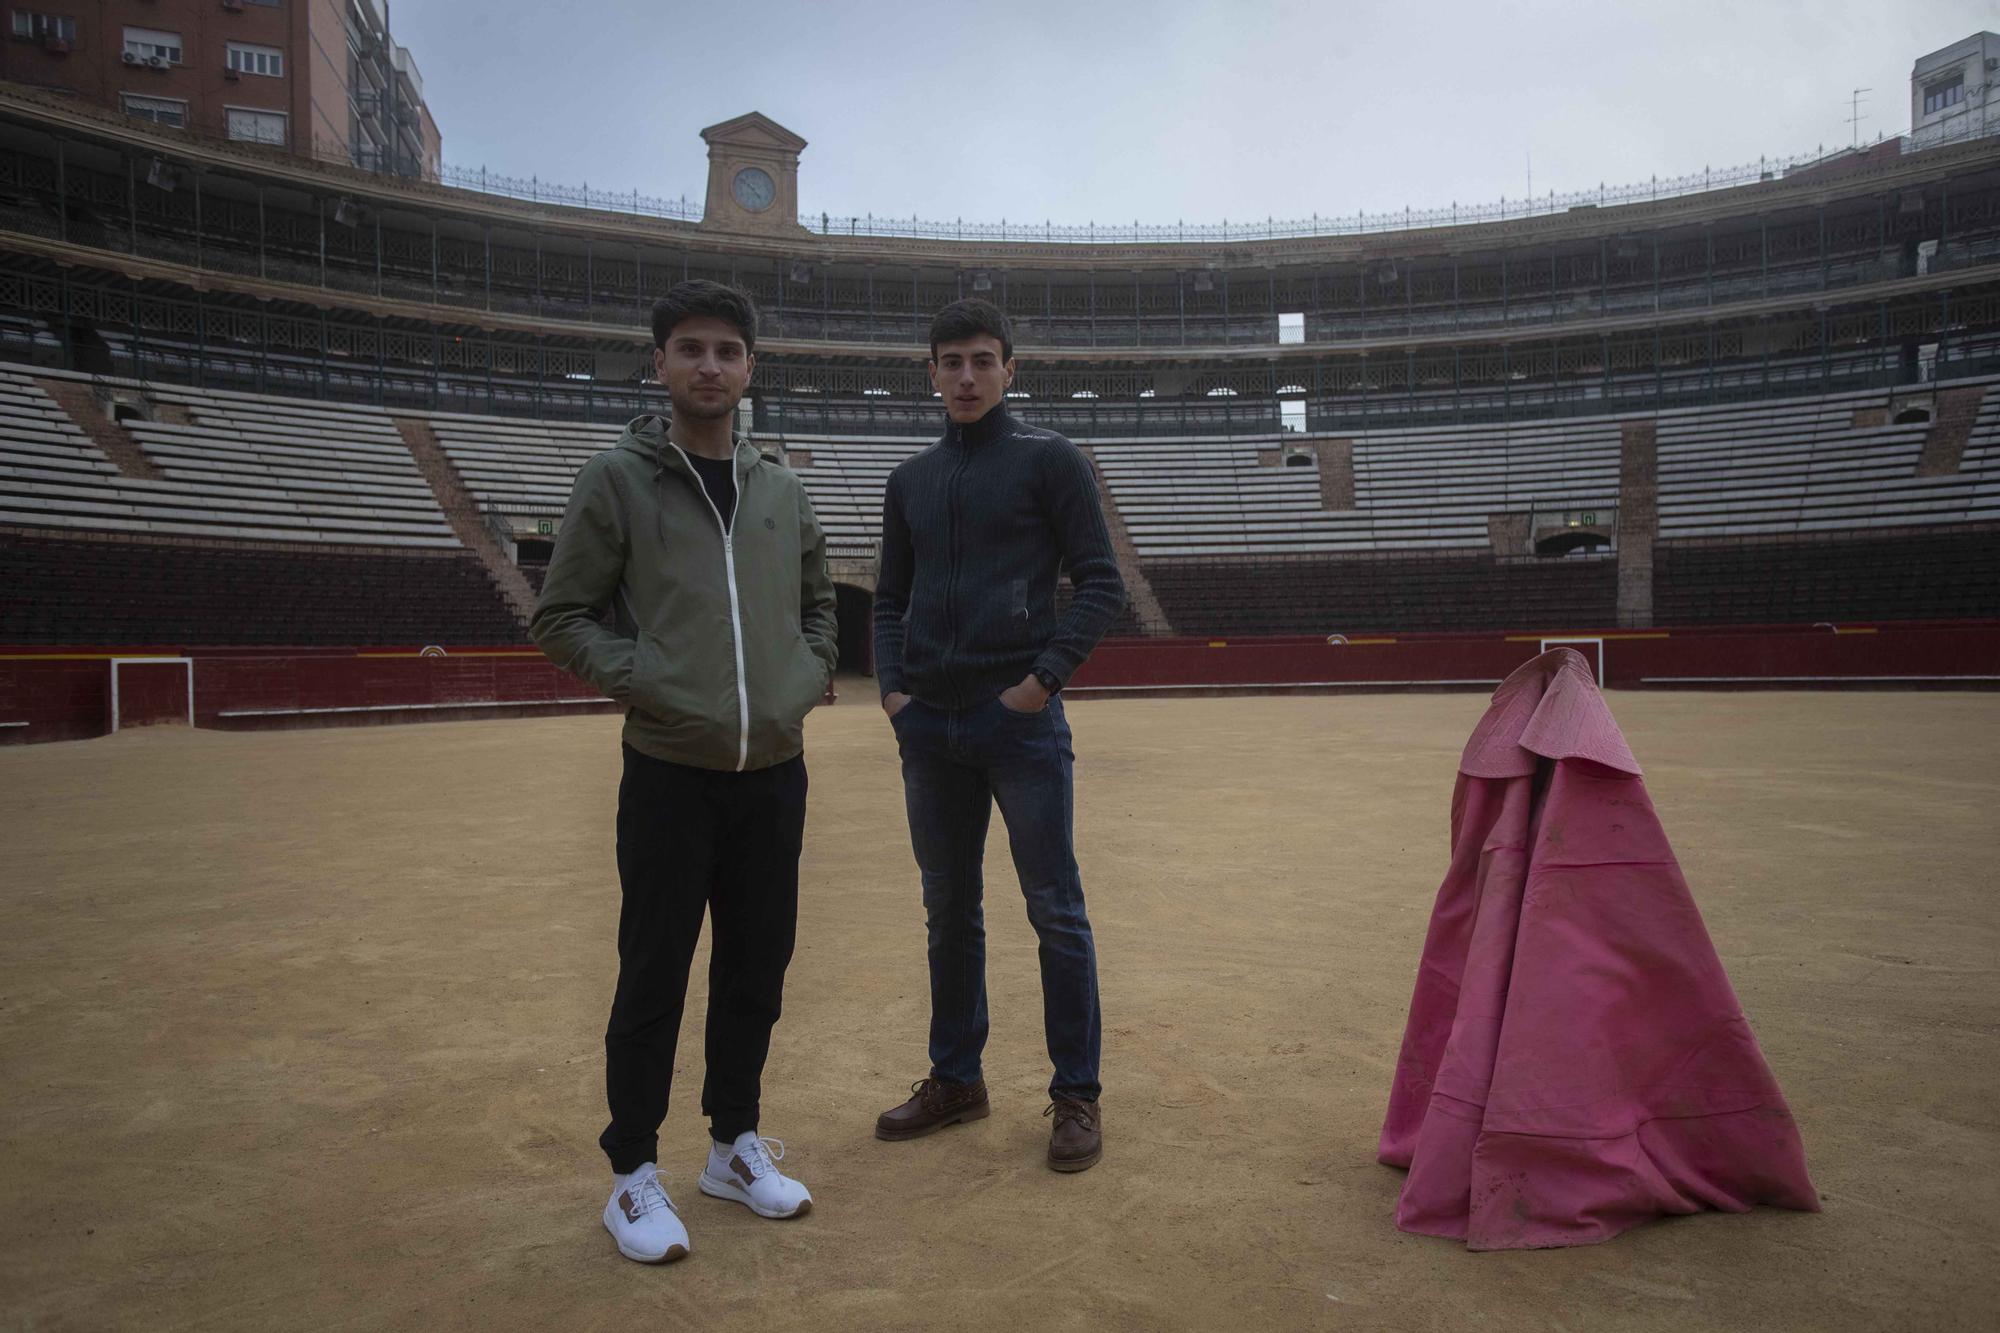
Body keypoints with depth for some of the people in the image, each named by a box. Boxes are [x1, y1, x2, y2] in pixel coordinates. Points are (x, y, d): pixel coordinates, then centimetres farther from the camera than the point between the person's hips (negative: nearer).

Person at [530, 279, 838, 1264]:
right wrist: (643, 678, -14)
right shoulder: (618, 480, -2)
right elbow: (559, 616, -2)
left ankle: (734, 1145, 31)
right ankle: (633, 1177, 20)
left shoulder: (781, 492, 11)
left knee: (758, 969, 13)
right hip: (670, 774, -4)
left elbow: (816, 600, 23)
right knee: (654, 978, 3)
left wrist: (810, 672, 6)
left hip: (774, 773, 5)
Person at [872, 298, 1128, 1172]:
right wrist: (892, 687, 4)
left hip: (1020, 719, -5)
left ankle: (1076, 1096, 13)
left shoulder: (1049, 461, 0)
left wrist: (1046, 676, -13)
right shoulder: (911, 480, 14)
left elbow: (1100, 583, -4)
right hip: (929, 725, 5)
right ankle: (955, 1080, 28)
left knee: (1055, 912, 1)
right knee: (949, 913, 13)